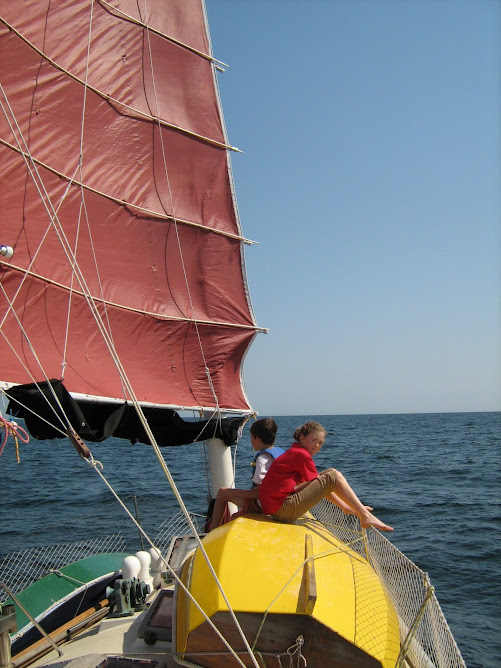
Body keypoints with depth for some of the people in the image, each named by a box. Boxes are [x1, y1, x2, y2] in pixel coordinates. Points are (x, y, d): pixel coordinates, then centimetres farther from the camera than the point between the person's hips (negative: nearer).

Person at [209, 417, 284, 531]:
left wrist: (233, 492, -17)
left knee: (222, 492, 1)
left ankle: (213, 531, 6)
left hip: (261, 504, -9)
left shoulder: (263, 458, -21)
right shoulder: (280, 452, 6)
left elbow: (260, 492, -27)